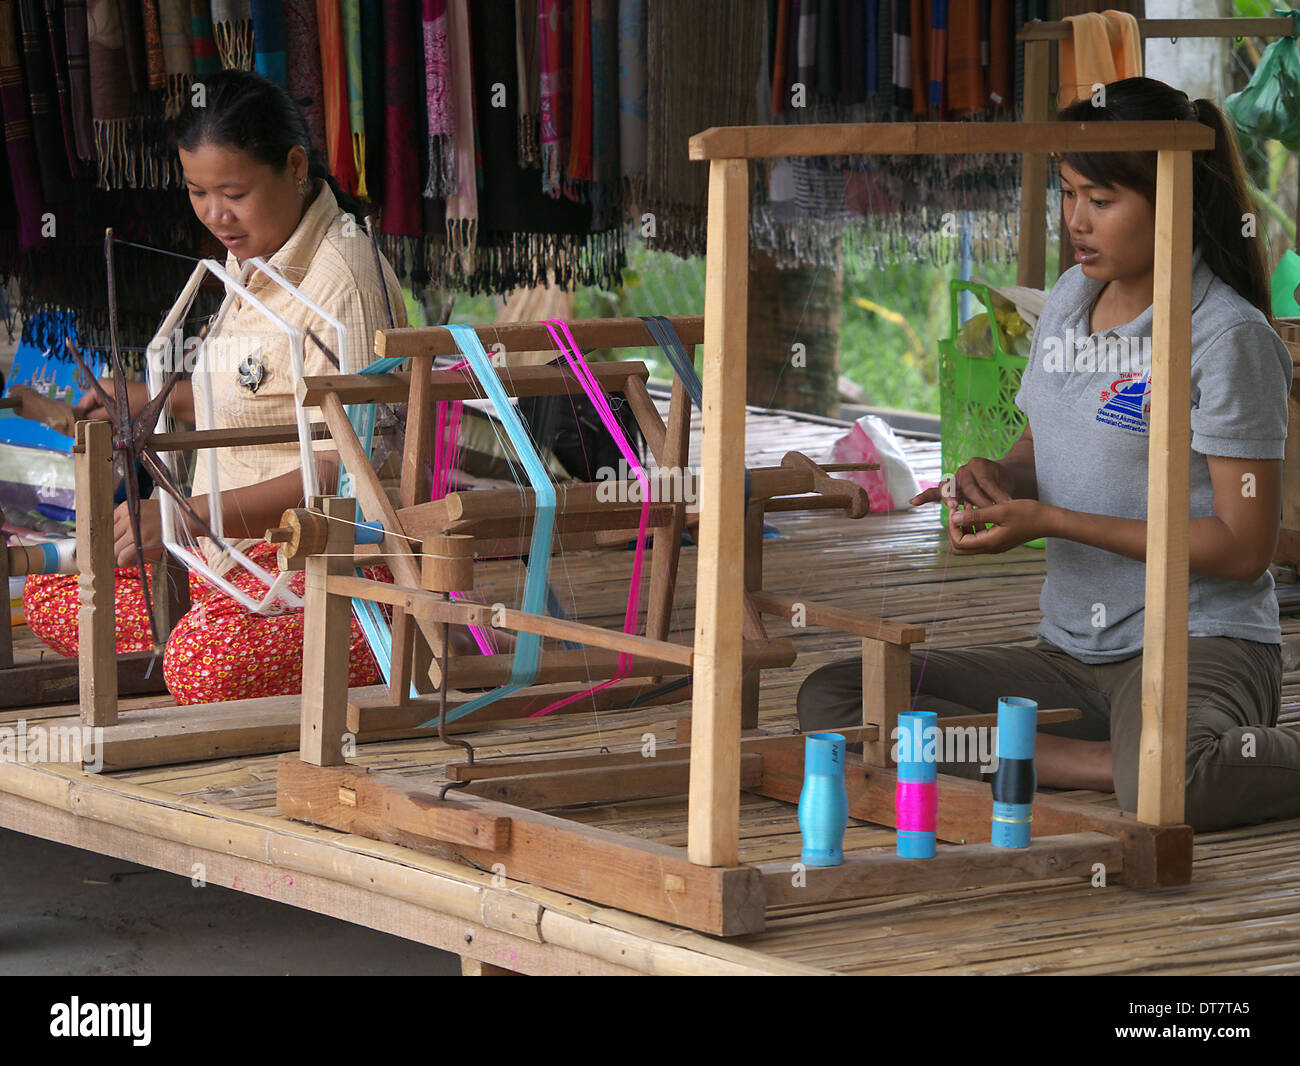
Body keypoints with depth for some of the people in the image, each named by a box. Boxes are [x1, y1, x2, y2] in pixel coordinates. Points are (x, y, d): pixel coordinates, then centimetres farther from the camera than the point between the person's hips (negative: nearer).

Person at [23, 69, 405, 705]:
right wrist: (158, 402, 15)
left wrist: (188, 516, -29)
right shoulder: (253, 258, 11)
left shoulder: (342, 277, -18)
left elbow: (342, 473, -24)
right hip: (237, 552, 10)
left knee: (206, 666, -36)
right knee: (49, 599, 5)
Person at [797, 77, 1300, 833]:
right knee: (831, 696, -12)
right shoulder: (1072, 297, 12)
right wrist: (995, 479, -2)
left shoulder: (1229, 337, -11)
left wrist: (1052, 522, -16)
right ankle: (1114, 759, -21)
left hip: (1199, 641, -9)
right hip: (1072, 651, 9)